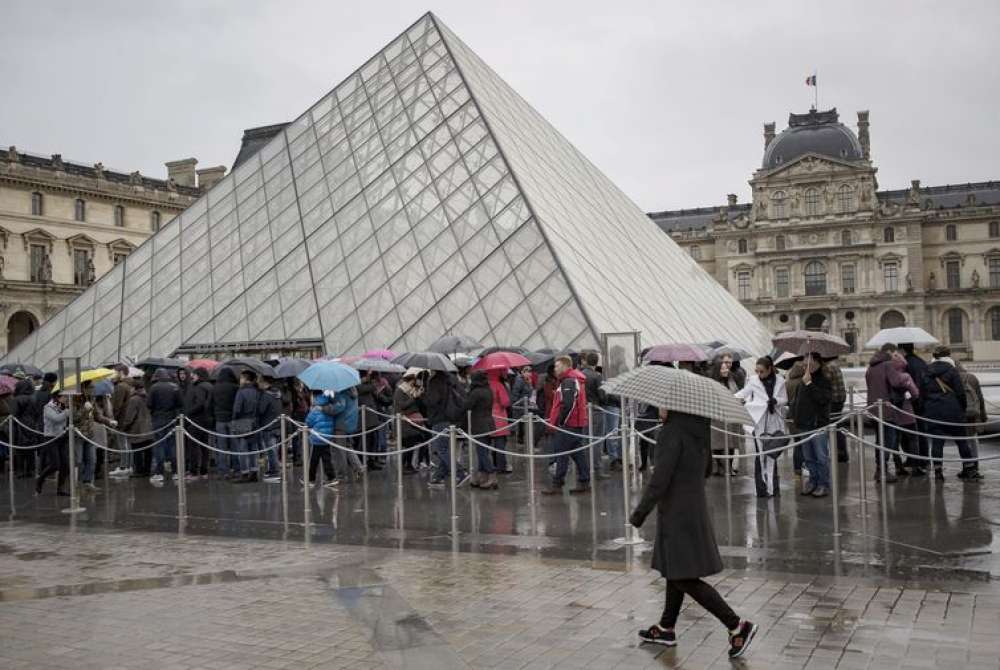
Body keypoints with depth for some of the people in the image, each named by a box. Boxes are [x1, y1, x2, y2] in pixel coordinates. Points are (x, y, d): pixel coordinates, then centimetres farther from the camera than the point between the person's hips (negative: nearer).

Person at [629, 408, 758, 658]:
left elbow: (660, 479, -24)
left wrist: (640, 512, -16)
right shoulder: (697, 429, 6)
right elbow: (706, 469, 18)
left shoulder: (672, 433, -21)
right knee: (675, 571, 19)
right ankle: (666, 629, 31)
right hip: (696, 508, 9)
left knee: (684, 578, -3)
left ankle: (737, 626, -3)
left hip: (677, 514, -9)